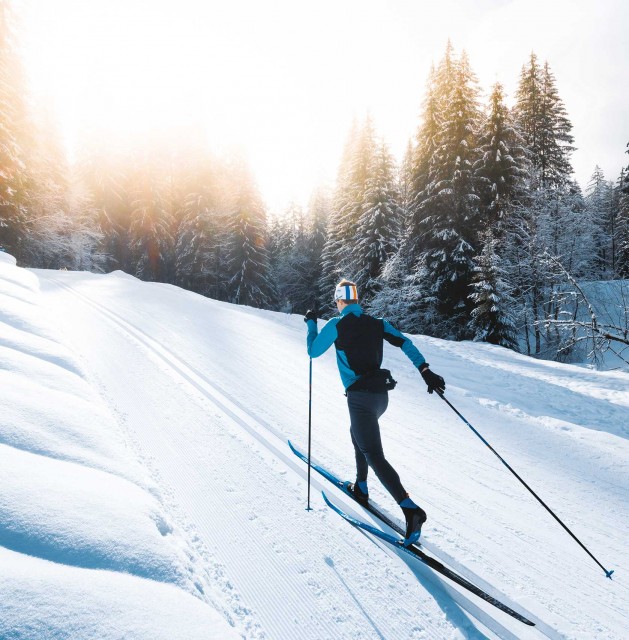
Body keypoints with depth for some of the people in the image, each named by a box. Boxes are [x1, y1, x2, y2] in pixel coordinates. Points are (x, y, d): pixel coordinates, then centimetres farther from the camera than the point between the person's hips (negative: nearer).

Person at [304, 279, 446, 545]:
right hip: (381, 395, 7)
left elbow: (313, 352, 4)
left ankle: (411, 509, -21)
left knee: (374, 455, -8)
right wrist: (425, 371, -2)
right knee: (358, 434, 31)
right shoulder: (376, 323, 9)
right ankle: (361, 488, 39)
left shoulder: (336, 325, -4)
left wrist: (311, 324, 17)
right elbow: (405, 343, 1)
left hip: (360, 397, -7)